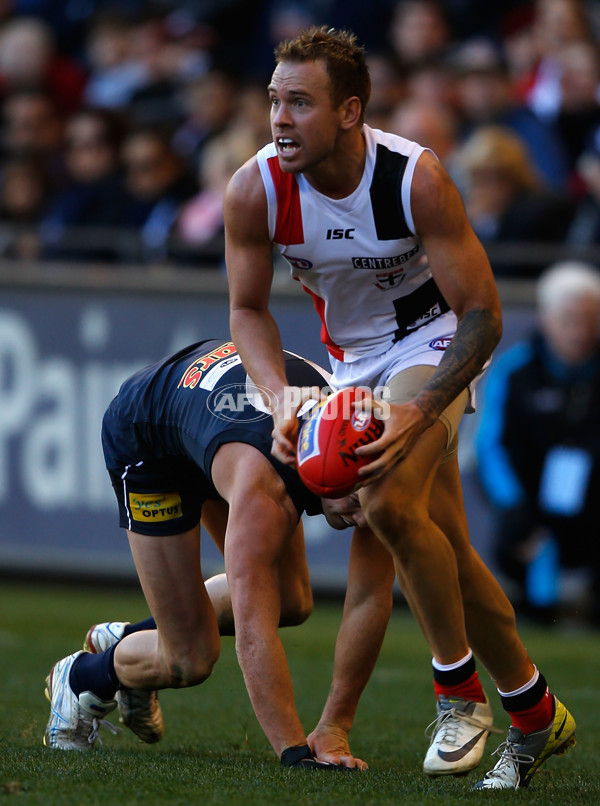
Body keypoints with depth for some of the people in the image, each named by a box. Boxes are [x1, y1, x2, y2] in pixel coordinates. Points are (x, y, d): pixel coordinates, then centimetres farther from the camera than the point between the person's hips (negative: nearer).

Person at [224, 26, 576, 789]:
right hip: (352, 357, 5)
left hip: (433, 340, -5)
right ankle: (536, 716, 19)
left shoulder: (416, 179, -29)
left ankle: (459, 692, -11)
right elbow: (248, 308, -3)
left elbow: (484, 314, -24)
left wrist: (419, 413, -35)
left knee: (389, 501, -28)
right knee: (446, 549, 5)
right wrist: (281, 395, -21)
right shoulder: (255, 190, -19)